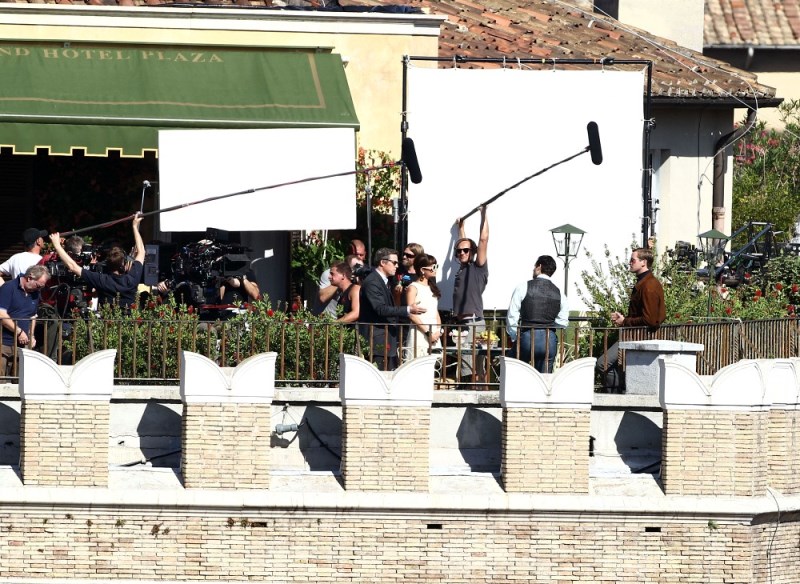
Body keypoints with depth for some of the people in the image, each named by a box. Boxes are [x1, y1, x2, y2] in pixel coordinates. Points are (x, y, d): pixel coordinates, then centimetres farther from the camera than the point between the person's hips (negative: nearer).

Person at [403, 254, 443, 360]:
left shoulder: (432, 288, 20)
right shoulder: (413, 288, -3)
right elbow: (412, 314, -11)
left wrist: (439, 330, 2)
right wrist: (427, 332, -14)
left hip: (434, 337, 7)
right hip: (419, 336, -7)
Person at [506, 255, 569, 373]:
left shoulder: (523, 287, -2)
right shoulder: (559, 293, 7)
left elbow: (512, 316, 0)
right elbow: (562, 323, 9)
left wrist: (514, 337, 10)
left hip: (527, 338, -3)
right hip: (550, 341, 3)